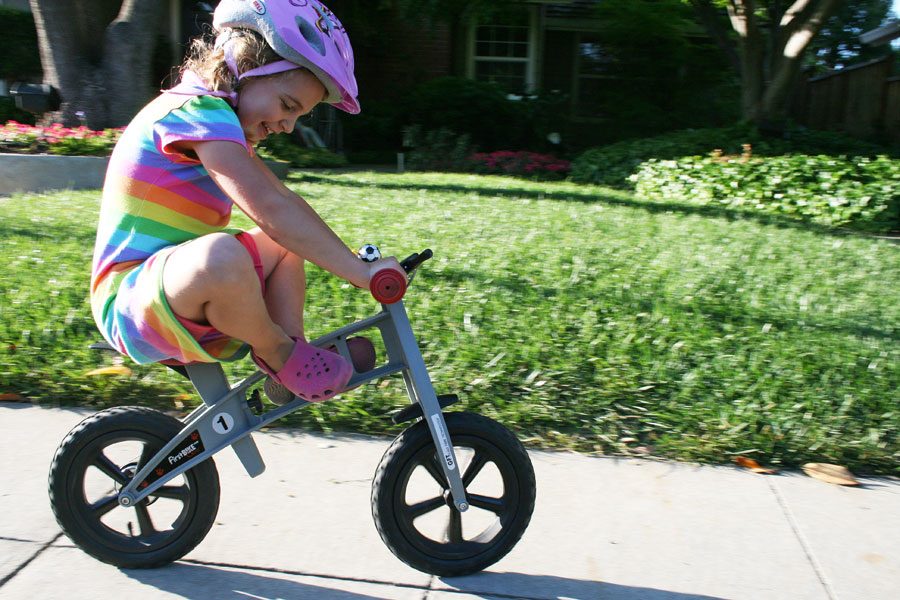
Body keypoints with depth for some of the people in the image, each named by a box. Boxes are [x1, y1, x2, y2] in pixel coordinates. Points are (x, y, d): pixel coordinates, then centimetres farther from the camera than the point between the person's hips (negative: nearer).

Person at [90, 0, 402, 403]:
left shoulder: (219, 121, 14)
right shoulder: (200, 111, -17)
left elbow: (284, 200, 12)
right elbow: (270, 209, -29)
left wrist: (354, 260, 6)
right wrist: (361, 273, -28)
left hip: (181, 298, 10)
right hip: (132, 306, -10)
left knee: (286, 243, 20)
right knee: (220, 255, -40)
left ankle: (292, 352, 1)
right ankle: (277, 352, -12)